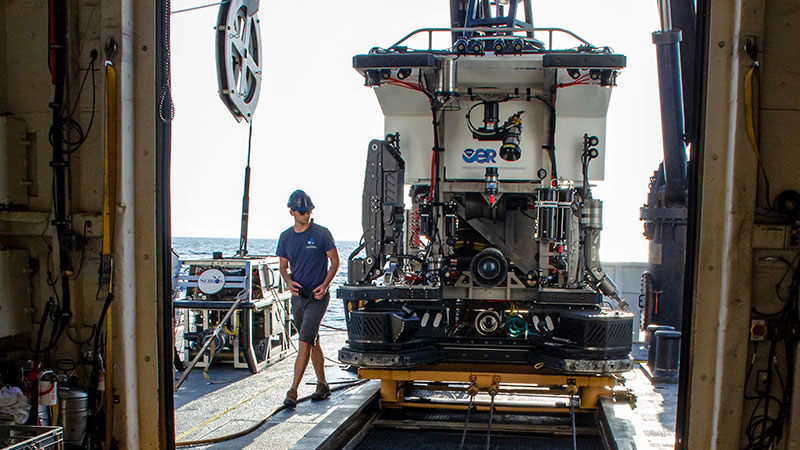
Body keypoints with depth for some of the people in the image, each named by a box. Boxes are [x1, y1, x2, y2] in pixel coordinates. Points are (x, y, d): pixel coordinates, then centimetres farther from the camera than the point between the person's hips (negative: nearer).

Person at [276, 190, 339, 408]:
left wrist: (325, 285, -15)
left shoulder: (321, 233, -6)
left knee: (305, 342, -12)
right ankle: (322, 385, 26)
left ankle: (293, 391, -11)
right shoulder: (285, 237, 7)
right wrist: (289, 282, -7)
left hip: (317, 297, -5)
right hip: (298, 296, 5)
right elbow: (283, 266, 14)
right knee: (313, 342, 14)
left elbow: (335, 261, -2)